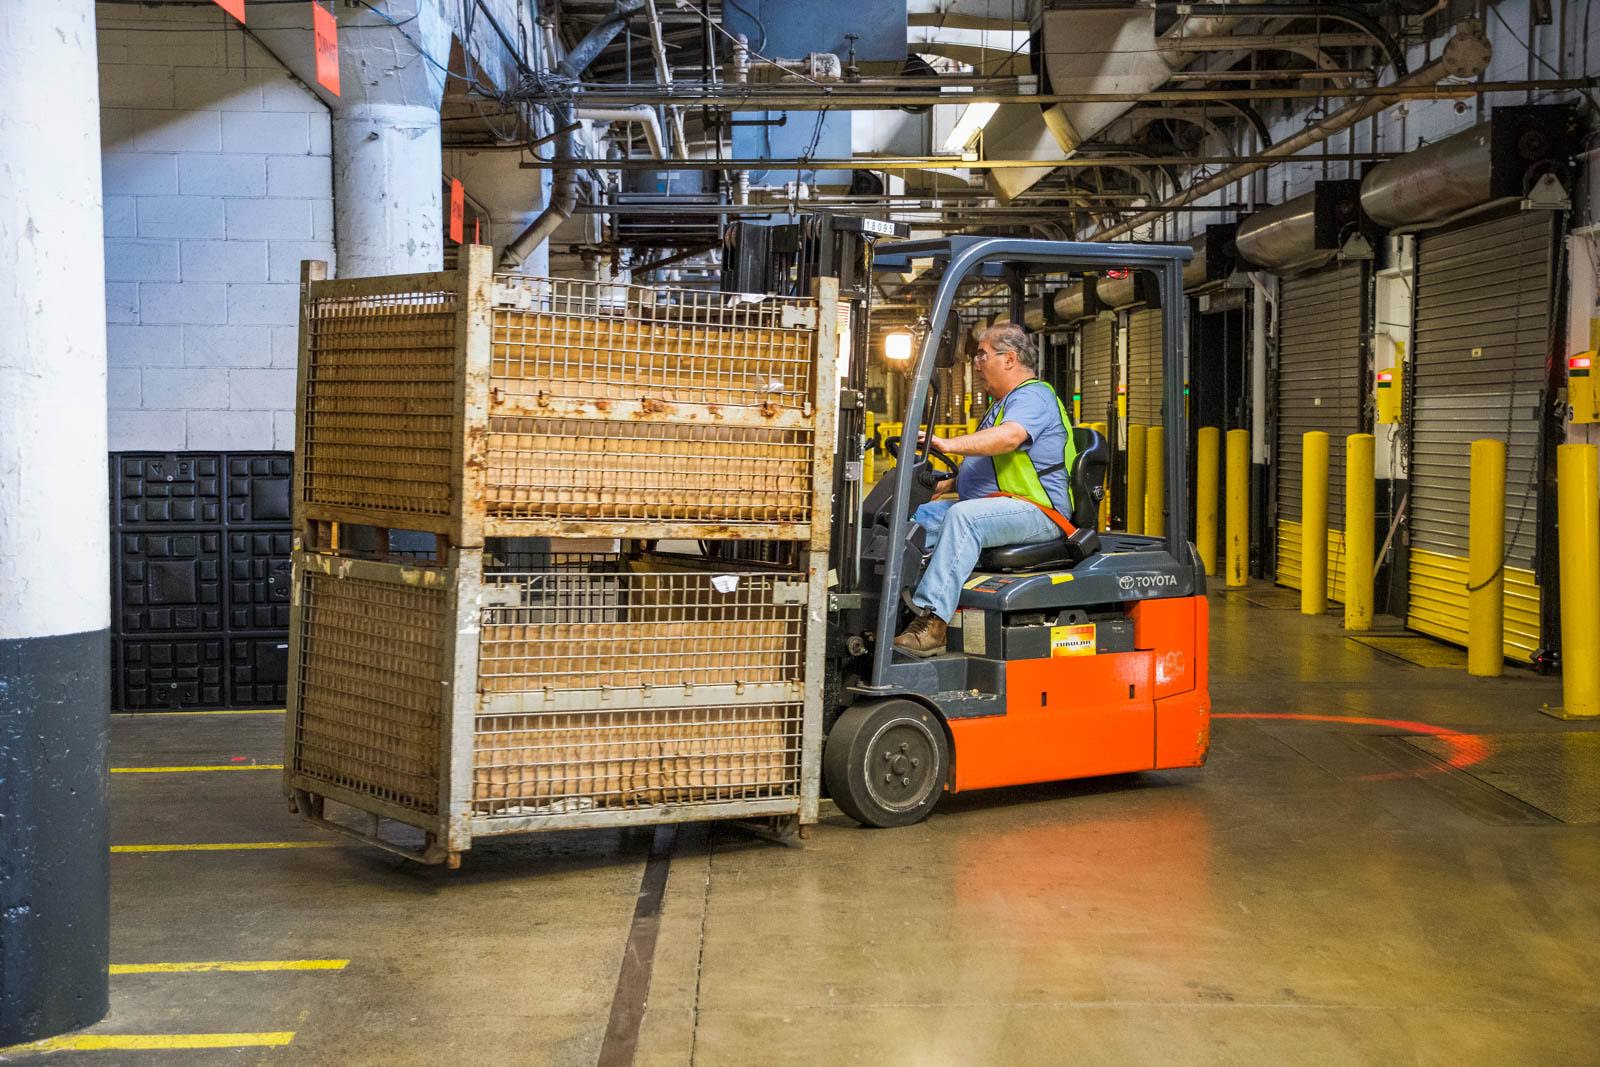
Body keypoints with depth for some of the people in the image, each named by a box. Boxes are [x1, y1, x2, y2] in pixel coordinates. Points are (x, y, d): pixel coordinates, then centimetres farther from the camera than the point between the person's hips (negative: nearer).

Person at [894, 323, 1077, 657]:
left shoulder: (1034, 396, -8)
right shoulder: (1003, 404, 27)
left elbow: (1010, 437, -30)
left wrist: (949, 444, -39)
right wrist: (945, 483, 17)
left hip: (1036, 510, -10)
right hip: (993, 506, 11)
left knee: (963, 516, -36)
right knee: (913, 517, -4)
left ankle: (932, 621, -43)